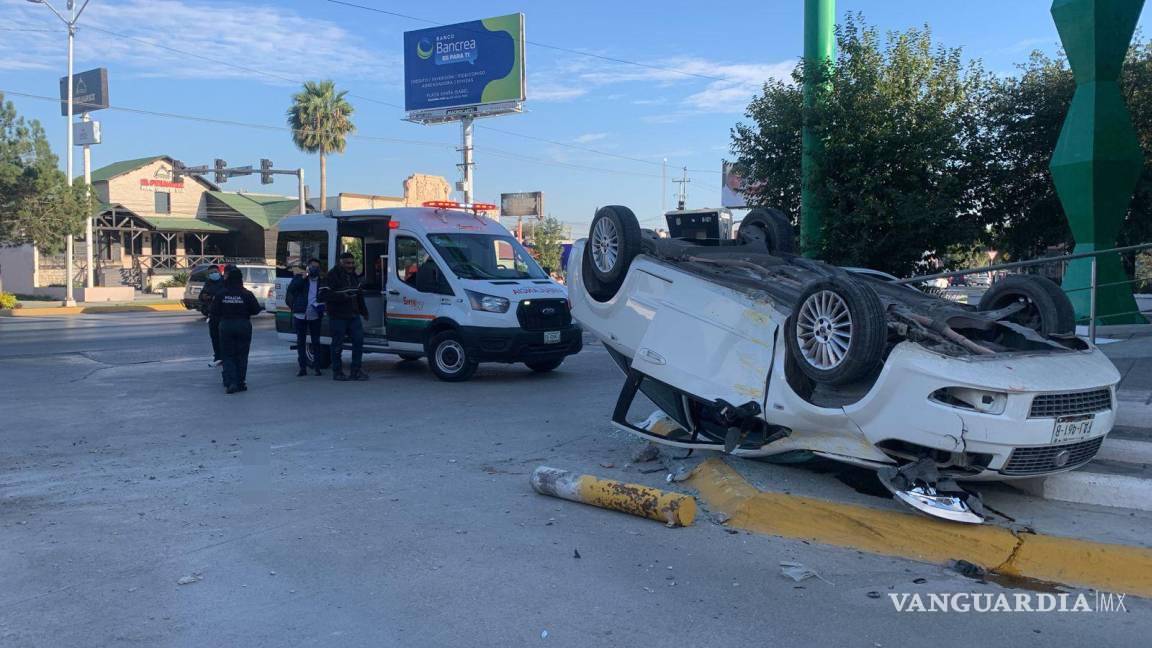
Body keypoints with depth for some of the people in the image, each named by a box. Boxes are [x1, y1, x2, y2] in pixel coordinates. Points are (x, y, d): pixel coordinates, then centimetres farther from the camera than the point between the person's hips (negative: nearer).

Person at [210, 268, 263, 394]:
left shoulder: (221, 294, -5)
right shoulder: (247, 294, -10)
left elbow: (214, 312, -2)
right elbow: (256, 310, -5)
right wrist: (262, 307, 15)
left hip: (226, 326, 0)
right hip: (243, 325, 0)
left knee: (227, 356, 7)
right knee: (241, 355, 11)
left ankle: (230, 383, -7)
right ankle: (240, 383, 13)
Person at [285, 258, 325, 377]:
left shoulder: (322, 281, 7)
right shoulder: (299, 279, 4)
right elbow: (290, 289, -12)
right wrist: (303, 277, -16)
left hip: (315, 317, 0)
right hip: (300, 315, 0)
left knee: (316, 341, 4)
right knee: (301, 341, 5)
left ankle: (317, 367, 10)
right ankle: (303, 367, 12)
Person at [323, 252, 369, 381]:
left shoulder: (354, 276, 13)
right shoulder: (332, 276, -11)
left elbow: (359, 294, 22)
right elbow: (326, 295, -18)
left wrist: (364, 311, 19)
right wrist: (342, 296, -28)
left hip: (353, 316, 7)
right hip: (338, 317, -7)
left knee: (358, 341, 2)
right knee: (337, 345, 1)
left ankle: (356, 371, 10)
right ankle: (337, 372, 11)